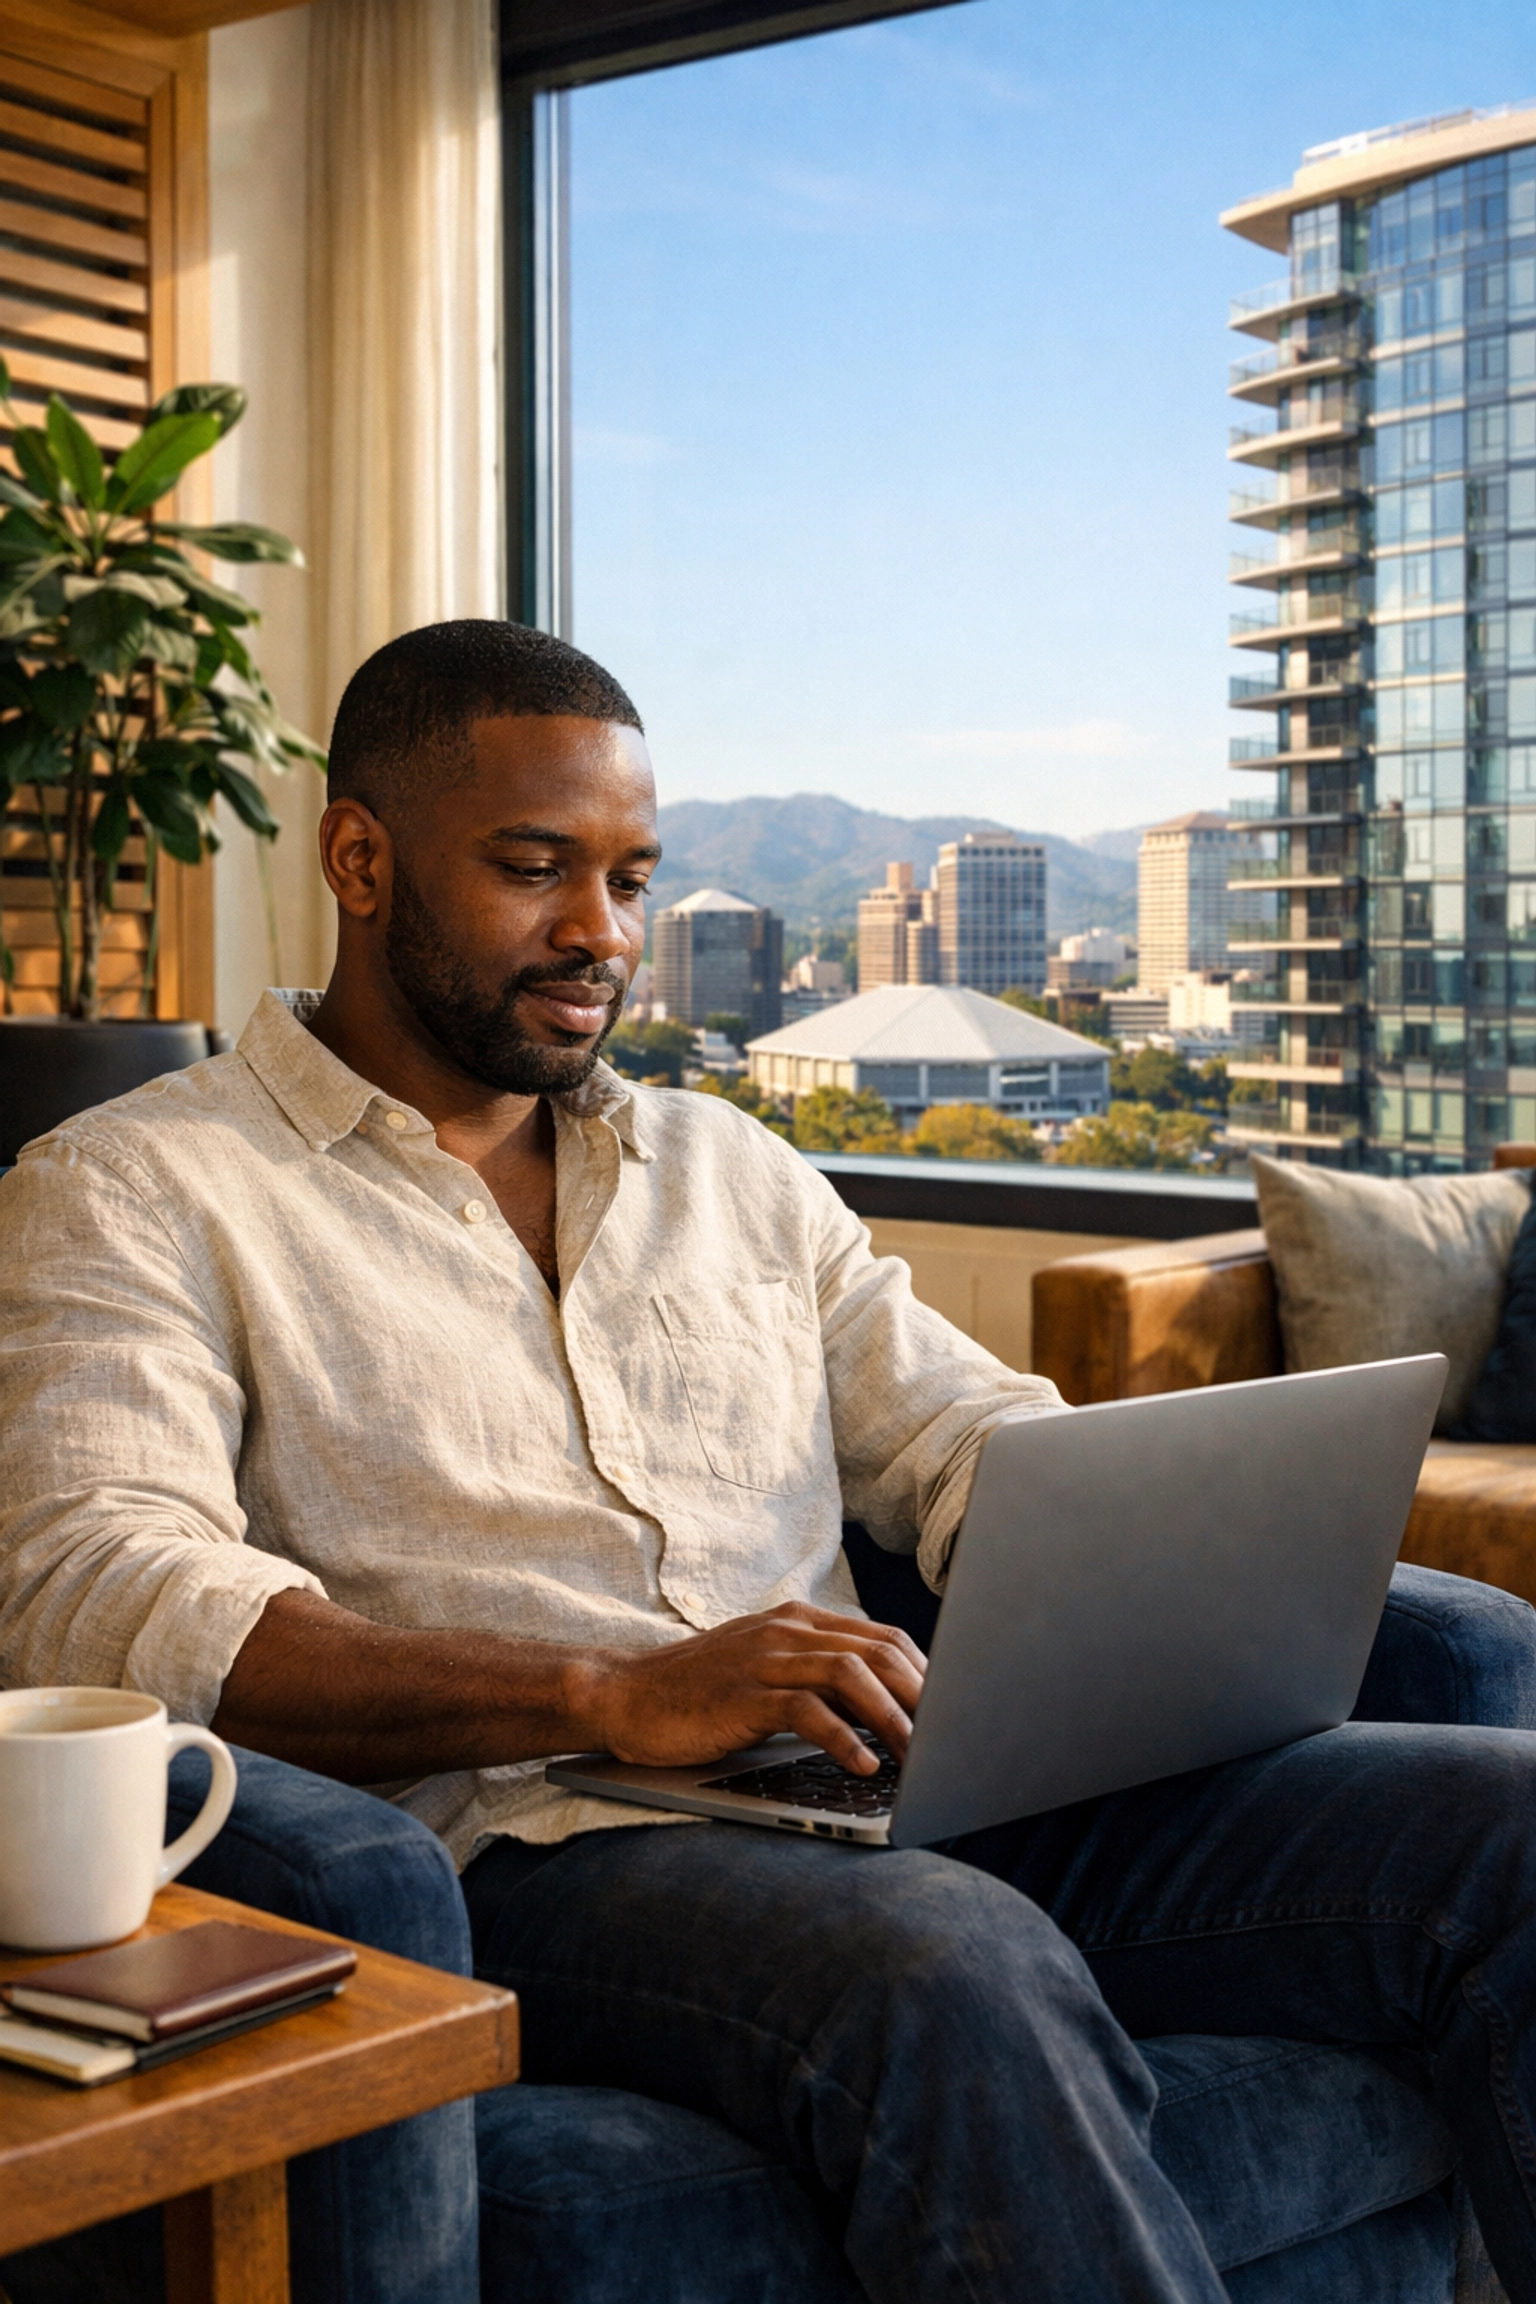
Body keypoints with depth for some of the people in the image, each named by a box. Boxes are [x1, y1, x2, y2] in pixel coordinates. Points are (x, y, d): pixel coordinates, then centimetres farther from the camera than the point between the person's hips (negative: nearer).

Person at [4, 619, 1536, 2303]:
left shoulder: (730, 1169, 24)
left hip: (906, 1800, 6)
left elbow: (972, 1442, 21)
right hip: (528, 1841, -5)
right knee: (954, 1971, -38)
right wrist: (612, 1696, -22)